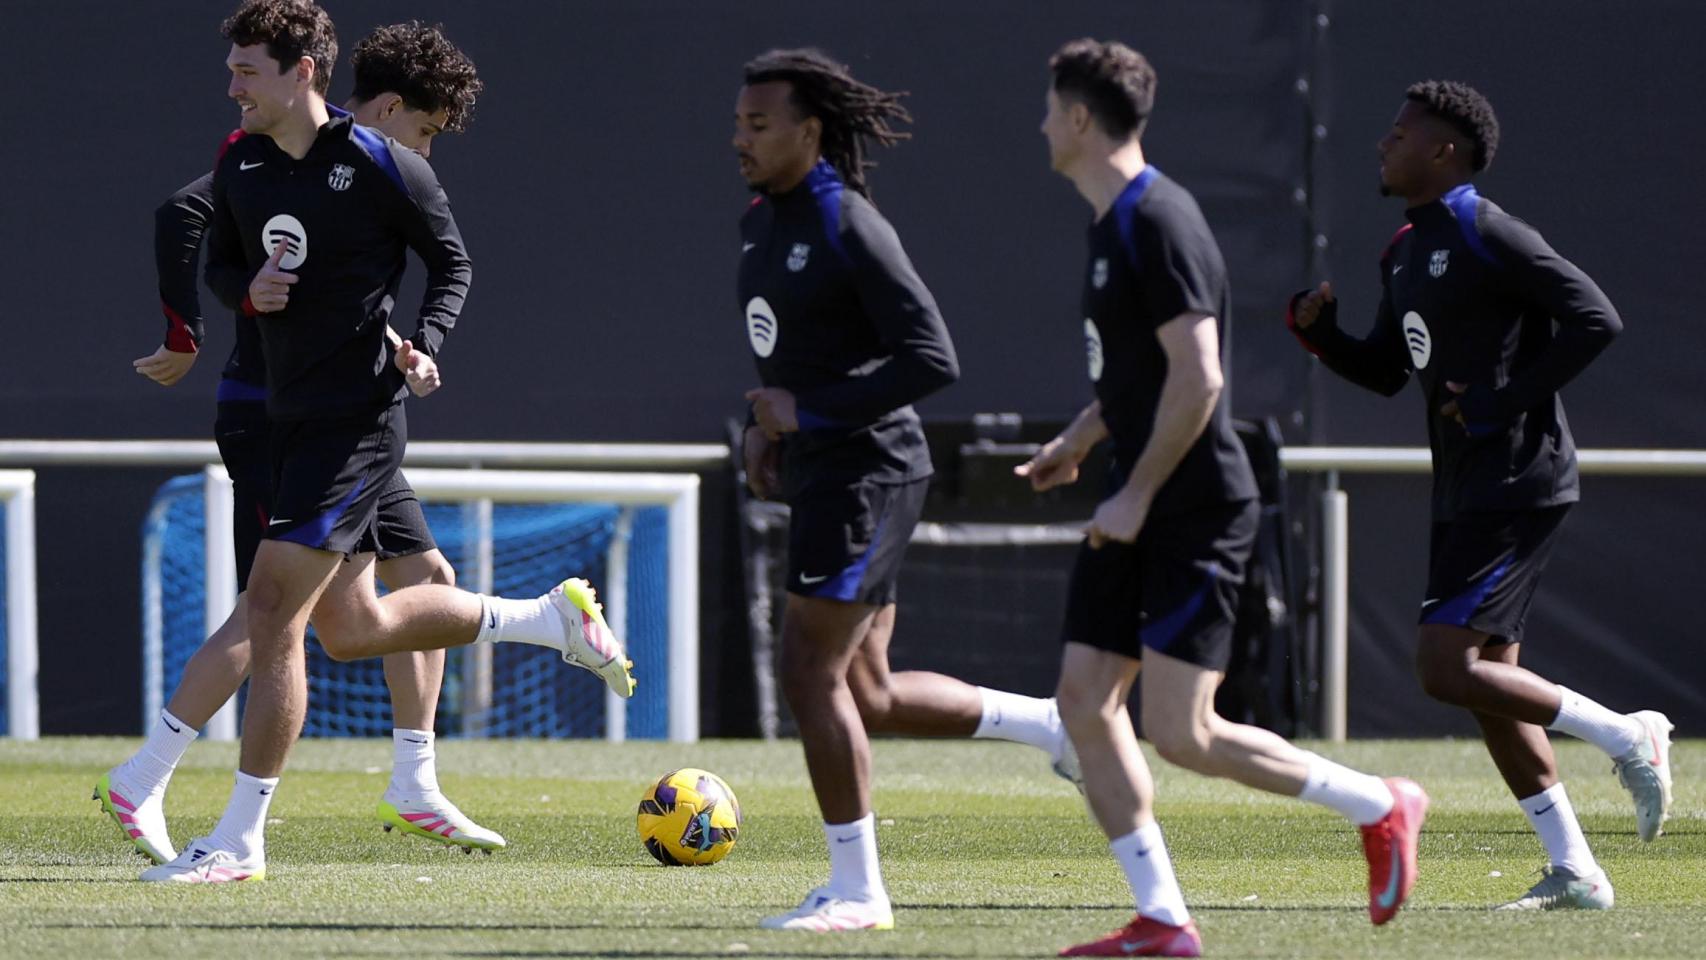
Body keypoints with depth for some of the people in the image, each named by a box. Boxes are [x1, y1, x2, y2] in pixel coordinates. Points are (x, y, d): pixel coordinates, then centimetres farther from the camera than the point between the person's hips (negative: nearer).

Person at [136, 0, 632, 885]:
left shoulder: (381, 167, -12)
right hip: (291, 416, 8)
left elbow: (452, 261, 0)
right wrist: (248, 290, -6)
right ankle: (556, 619, 32)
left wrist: (424, 342, -16)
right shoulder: (239, 164, 6)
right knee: (352, 628, 15)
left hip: (359, 423, -8)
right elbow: (219, 264, 17)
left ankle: (240, 842, -7)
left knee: (272, 611, -12)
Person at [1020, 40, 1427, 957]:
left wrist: (1135, 497, -19)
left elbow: (1196, 377, -23)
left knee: (1180, 732, -12)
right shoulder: (1110, 224, 14)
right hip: (1139, 513, 10)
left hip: (1195, 515, -10)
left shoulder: (1158, 221, -17)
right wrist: (1079, 439, 21)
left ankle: (1380, 807, 3)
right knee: (1084, 700, 3)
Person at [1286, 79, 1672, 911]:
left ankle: (1627, 737, -2)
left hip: (1517, 486, -10)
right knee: (1485, 677, 8)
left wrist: (1507, 402, -18)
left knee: (1447, 665, -15)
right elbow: (1386, 371, 23)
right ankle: (1574, 872, 13)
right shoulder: (1404, 251, 15)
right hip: (1464, 490, 10)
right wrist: (1318, 329, 5)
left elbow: (1596, 319, -18)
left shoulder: (1488, 237, -14)